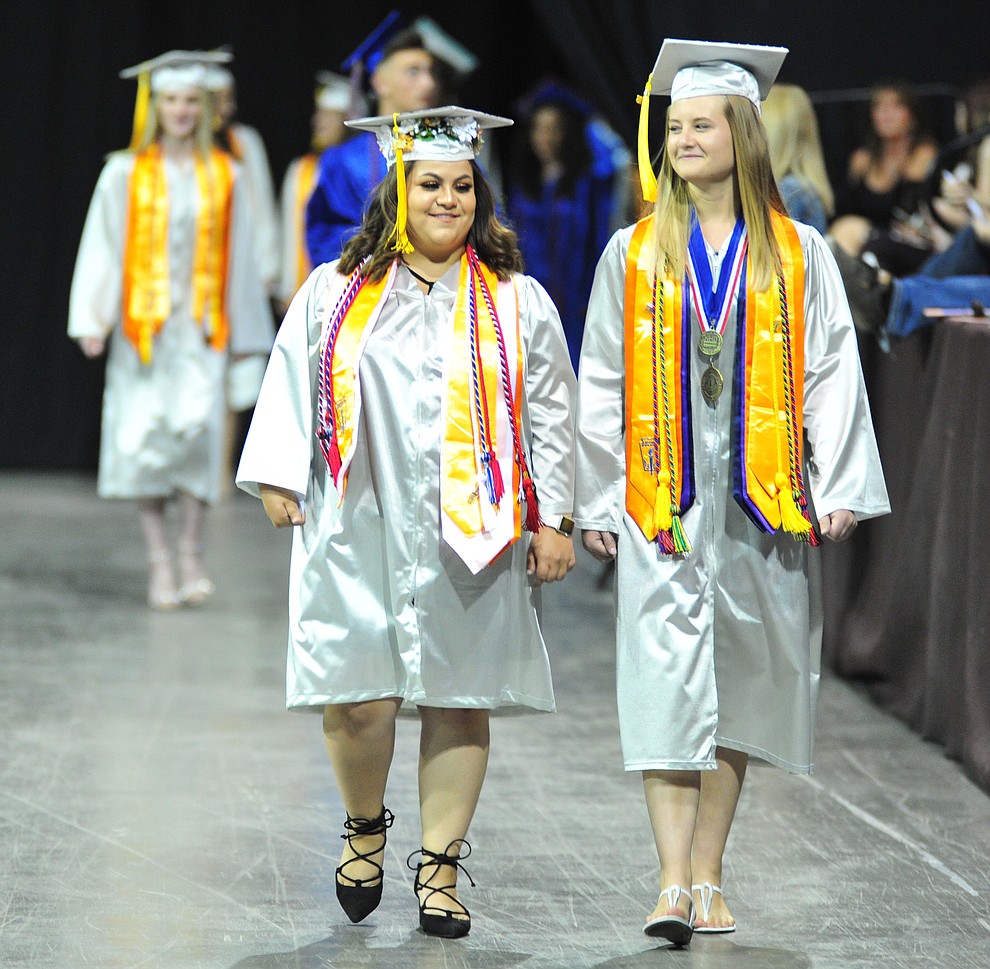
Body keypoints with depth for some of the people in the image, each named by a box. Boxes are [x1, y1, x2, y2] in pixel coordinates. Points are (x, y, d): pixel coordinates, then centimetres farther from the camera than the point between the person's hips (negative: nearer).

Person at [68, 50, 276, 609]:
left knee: (196, 428, -15)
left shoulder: (224, 176, 7)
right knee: (146, 438, -4)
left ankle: (192, 552, -4)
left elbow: (238, 256, 10)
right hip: (142, 325, 0)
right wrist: (93, 320, -8)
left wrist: (241, 331, 9)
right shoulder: (125, 175, 4)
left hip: (199, 326, 0)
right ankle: (160, 560, 2)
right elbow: (103, 250, 0)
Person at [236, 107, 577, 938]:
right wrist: (278, 480, -1)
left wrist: (553, 520, 1)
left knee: (457, 698, 2)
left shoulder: (518, 303, 8)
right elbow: (292, 387, 10)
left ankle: (440, 869, 12)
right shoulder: (336, 293, 9)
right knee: (358, 697, -6)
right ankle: (365, 827, 22)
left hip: (472, 536, 0)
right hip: (360, 531, 0)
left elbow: (551, 416, 7)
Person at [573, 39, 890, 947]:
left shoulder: (798, 254, 5)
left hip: (761, 499, 1)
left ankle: (708, 875, 15)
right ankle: (674, 883, -12)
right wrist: (599, 498, 2)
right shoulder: (634, 254, 6)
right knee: (668, 679, -9)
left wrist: (838, 488, -6)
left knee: (738, 682, 6)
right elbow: (602, 383, 7)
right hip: (664, 500, 0)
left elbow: (830, 372, 2)